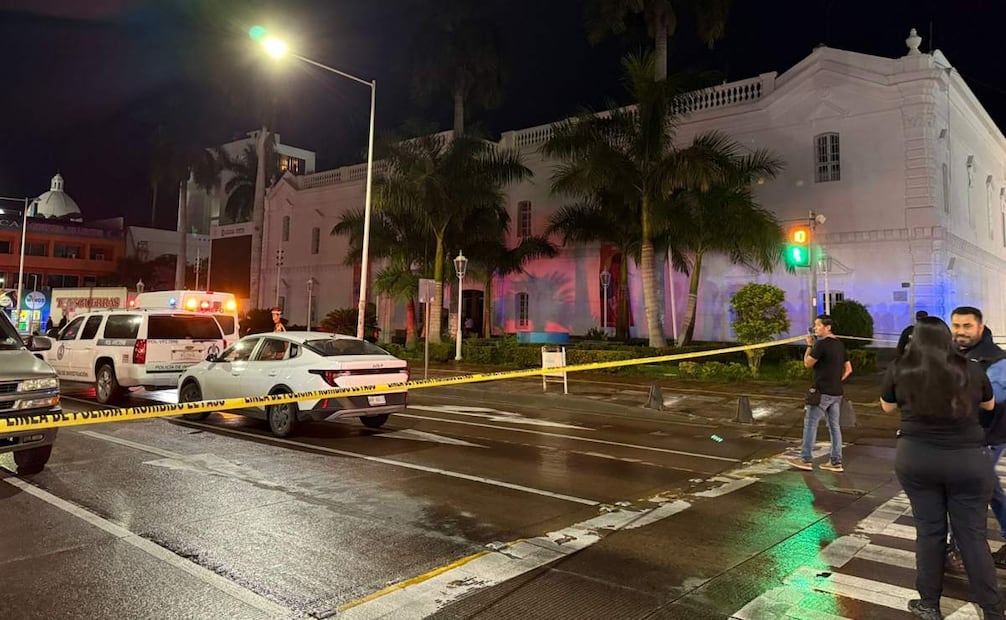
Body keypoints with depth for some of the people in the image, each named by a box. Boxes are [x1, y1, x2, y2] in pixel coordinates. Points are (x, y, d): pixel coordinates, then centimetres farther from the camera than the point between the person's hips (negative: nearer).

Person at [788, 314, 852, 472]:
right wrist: (837, 380, 14)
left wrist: (809, 345, 2)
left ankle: (806, 459, 3)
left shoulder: (821, 344, -15)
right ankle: (836, 462, 13)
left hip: (822, 392, -8)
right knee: (834, 425, 10)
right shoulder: (840, 344, 12)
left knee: (810, 423, 0)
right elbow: (848, 369, 16)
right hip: (836, 393, 8)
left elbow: (807, 363, -7)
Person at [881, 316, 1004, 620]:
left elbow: (887, 407, 13)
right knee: (972, 534, 9)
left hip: (916, 458, 0)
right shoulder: (971, 369, 0)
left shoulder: (900, 370, -3)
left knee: (929, 530, 10)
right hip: (968, 460, 1)